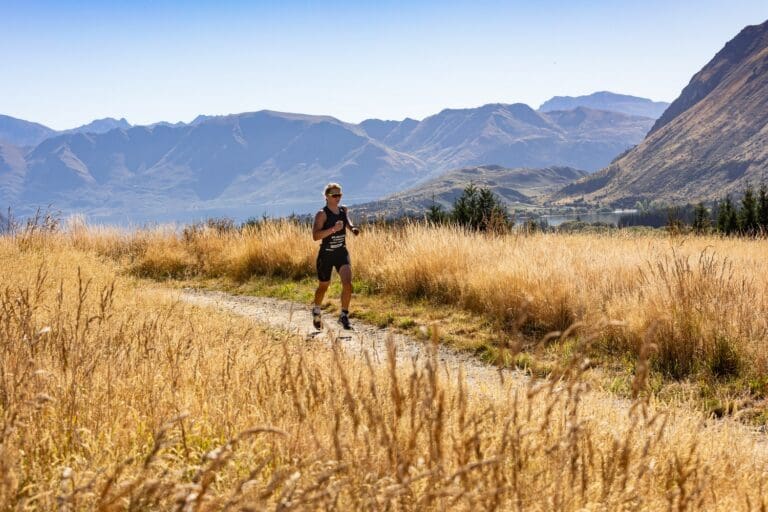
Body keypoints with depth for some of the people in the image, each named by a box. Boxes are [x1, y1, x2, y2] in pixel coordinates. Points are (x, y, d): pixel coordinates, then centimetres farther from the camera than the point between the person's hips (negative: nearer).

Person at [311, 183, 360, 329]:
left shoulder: (344, 210, 3)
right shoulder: (322, 214, -15)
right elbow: (315, 236, -25)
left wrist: (353, 228, 1)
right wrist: (333, 229, -34)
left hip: (342, 253, 4)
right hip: (326, 255, -4)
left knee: (348, 284, -16)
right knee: (323, 287, 14)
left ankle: (344, 316, -5)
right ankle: (316, 311, 42)